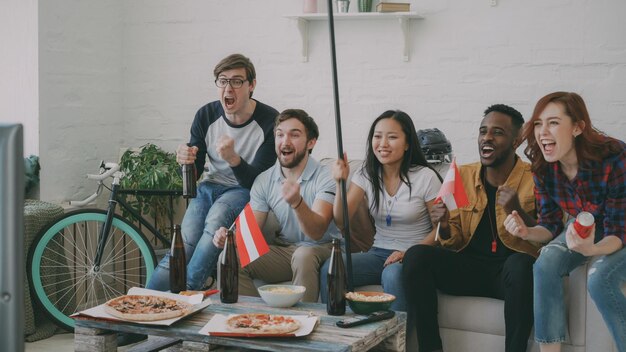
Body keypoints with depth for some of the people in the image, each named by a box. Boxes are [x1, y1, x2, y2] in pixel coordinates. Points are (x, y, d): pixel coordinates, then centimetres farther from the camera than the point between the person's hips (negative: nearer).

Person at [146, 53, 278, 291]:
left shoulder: (270, 121, -16)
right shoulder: (206, 116, -4)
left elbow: (257, 180, -18)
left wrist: (232, 158, -38)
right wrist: (186, 161, -21)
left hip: (244, 191, -3)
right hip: (209, 186, 4)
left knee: (216, 220, -35)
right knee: (185, 244, -22)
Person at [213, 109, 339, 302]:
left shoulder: (325, 178, -14)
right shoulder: (263, 181, 2)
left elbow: (317, 232, -26)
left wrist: (297, 202, -46)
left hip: (322, 248, -4)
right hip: (284, 248, 5)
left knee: (304, 255, -37)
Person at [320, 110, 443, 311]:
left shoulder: (425, 177, -6)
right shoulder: (366, 175, 6)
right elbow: (341, 222, -2)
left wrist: (410, 253, -17)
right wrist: (340, 183, -16)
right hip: (378, 253, 4)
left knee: (393, 273, -38)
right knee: (329, 269, -22)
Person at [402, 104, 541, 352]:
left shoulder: (535, 180, -5)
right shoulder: (463, 175, 7)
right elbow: (455, 244, 11)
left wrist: (517, 211, -25)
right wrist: (444, 226, -12)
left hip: (510, 272, -3)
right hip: (469, 267, 4)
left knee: (522, 264, -37)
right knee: (416, 255, -20)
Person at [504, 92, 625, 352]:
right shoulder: (544, 167, -15)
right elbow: (551, 225, -5)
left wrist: (591, 249, -46)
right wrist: (527, 232, -27)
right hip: (585, 229, 5)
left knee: (599, 279, -31)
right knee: (546, 263, -23)